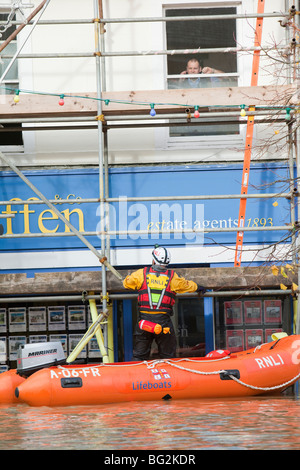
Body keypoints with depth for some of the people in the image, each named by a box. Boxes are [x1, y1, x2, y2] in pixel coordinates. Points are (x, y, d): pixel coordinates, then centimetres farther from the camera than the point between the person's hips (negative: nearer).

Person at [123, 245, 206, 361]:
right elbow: (186, 285, 21)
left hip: (144, 317, 1)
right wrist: (197, 287, 43)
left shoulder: (142, 273, 1)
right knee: (168, 357, 9)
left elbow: (127, 283, 17)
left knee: (139, 356, 8)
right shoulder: (172, 276, 2)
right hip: (163, 321, -1)